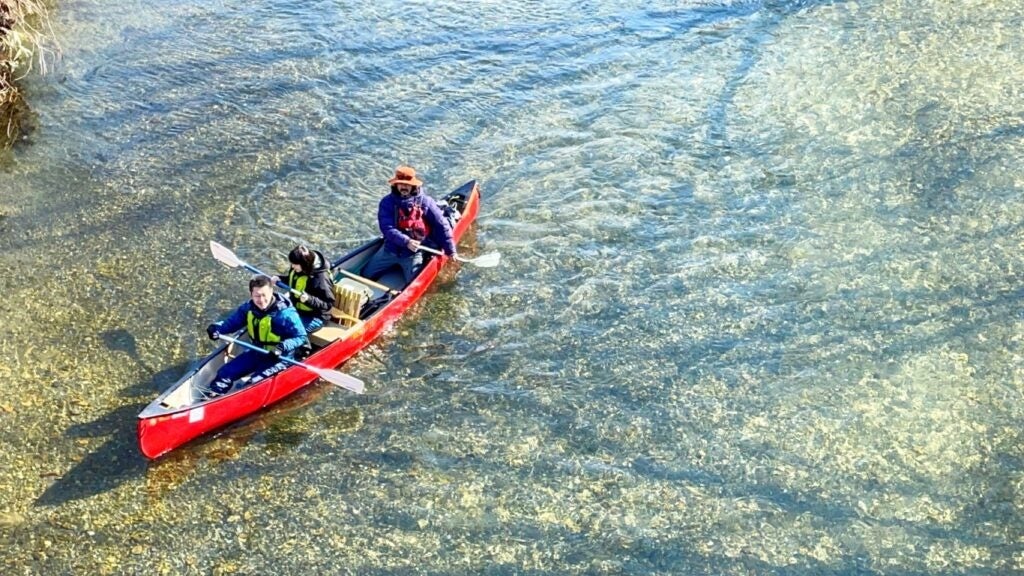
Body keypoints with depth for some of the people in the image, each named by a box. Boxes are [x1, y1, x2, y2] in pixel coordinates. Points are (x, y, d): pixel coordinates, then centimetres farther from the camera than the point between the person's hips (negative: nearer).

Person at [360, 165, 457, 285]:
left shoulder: (425, 202, -9)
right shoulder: (387, 202, -8)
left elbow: (442, 226, -5)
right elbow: (387, 228, -18)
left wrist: (450, 250, -5)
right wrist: (406, 242, -32)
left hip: (414, 252, -2)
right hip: (391, 249, 2)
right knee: (366, 275, 4)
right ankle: (395, 265, 26)